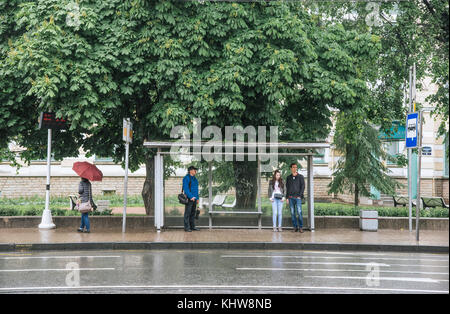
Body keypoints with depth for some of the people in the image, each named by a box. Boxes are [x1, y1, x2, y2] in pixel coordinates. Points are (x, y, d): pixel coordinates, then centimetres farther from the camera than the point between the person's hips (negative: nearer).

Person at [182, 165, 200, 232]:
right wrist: (191, 197, -23)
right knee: (187, 213, -6)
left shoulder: (194, 179, 18)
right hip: (189, 199, -8)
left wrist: (197, 198, 18)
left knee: (193, 213, 10)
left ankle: (192, 226, 15)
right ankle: (187, 227, -4)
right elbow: (186, 188, -16)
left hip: (194, 198, 8)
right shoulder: (186, 178, -8)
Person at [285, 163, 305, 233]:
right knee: (292, 213, 2)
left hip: (298, 197, -3)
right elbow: (287, 188, 15)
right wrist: (287, 197, 7)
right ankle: (295, 227, 8)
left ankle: (301, 227, -4)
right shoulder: (288, 177, 12)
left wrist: (300, 195, -9)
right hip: (291, 198, 3)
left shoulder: (300, 177, 4)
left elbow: (303, 187, 0)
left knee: (299, 212, -11)